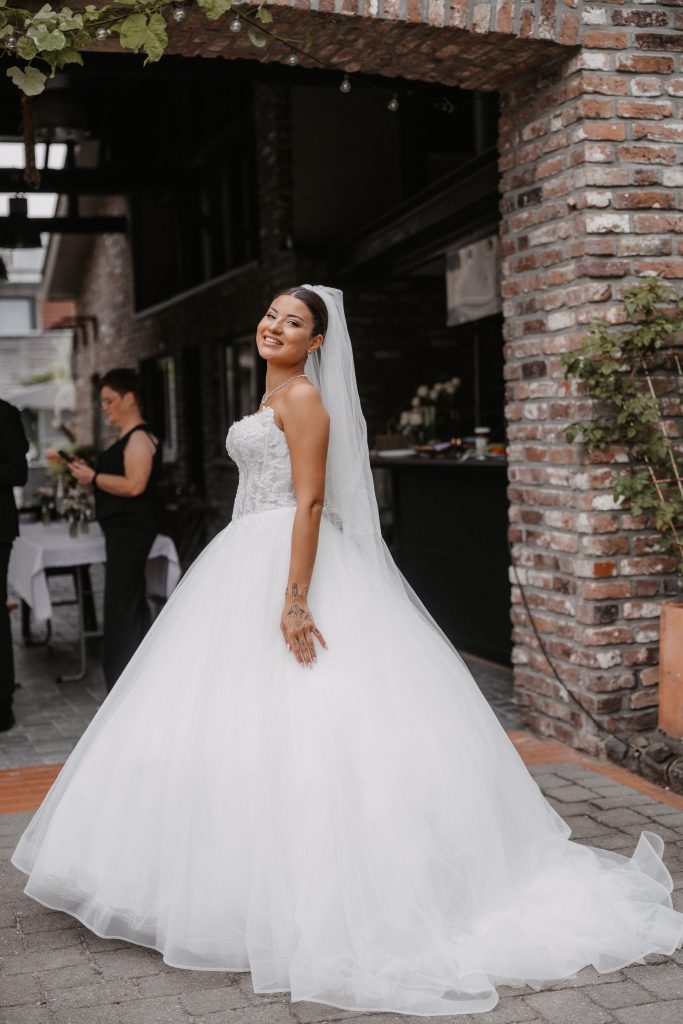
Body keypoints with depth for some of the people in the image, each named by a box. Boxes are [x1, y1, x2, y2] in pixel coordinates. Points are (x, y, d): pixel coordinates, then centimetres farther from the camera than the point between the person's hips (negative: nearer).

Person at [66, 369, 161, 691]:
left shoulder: (139, 438, -14)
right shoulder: (126, 438, 17)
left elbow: (134, 485, -23)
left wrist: (93, 477, -16)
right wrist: (89, 470, 11)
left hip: (131, 530, -11)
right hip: (123, 530, 11)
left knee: (120, 607, -10)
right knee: (134, 604, 16)